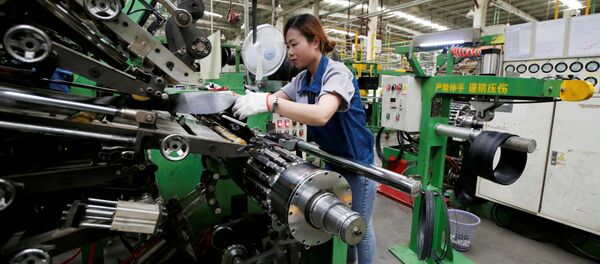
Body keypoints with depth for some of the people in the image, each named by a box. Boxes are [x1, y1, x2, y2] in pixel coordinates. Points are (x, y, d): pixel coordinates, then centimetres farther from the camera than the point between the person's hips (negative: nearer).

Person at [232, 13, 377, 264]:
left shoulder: (337, 73, -24)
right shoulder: (301, 79, 1)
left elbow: (321, 115, -41)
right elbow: (275, 98, 2)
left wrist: (268, 102, -47)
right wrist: (245, 100, -16)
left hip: (357, 163, -7)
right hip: (331, 161, 7)